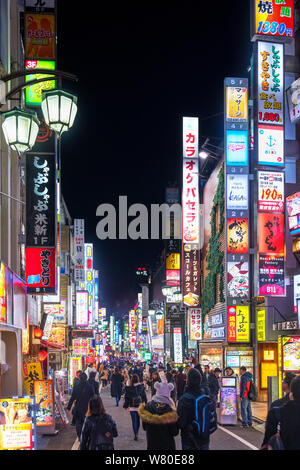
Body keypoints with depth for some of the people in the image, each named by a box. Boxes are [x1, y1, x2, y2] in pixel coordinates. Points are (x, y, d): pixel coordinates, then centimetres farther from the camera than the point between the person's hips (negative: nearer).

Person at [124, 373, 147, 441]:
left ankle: (135, 434, -7)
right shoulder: (141, 387, -6)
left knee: (134, 421, 1)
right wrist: (145, 404, 14)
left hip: (132, 407, -2)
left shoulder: (128, 388, -12)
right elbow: (144, 396, 3)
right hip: (140, 406, 3)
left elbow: (127, 398, -5)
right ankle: (136, 432, 28)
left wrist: (126, 405, 6)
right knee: (138, 420, 17)